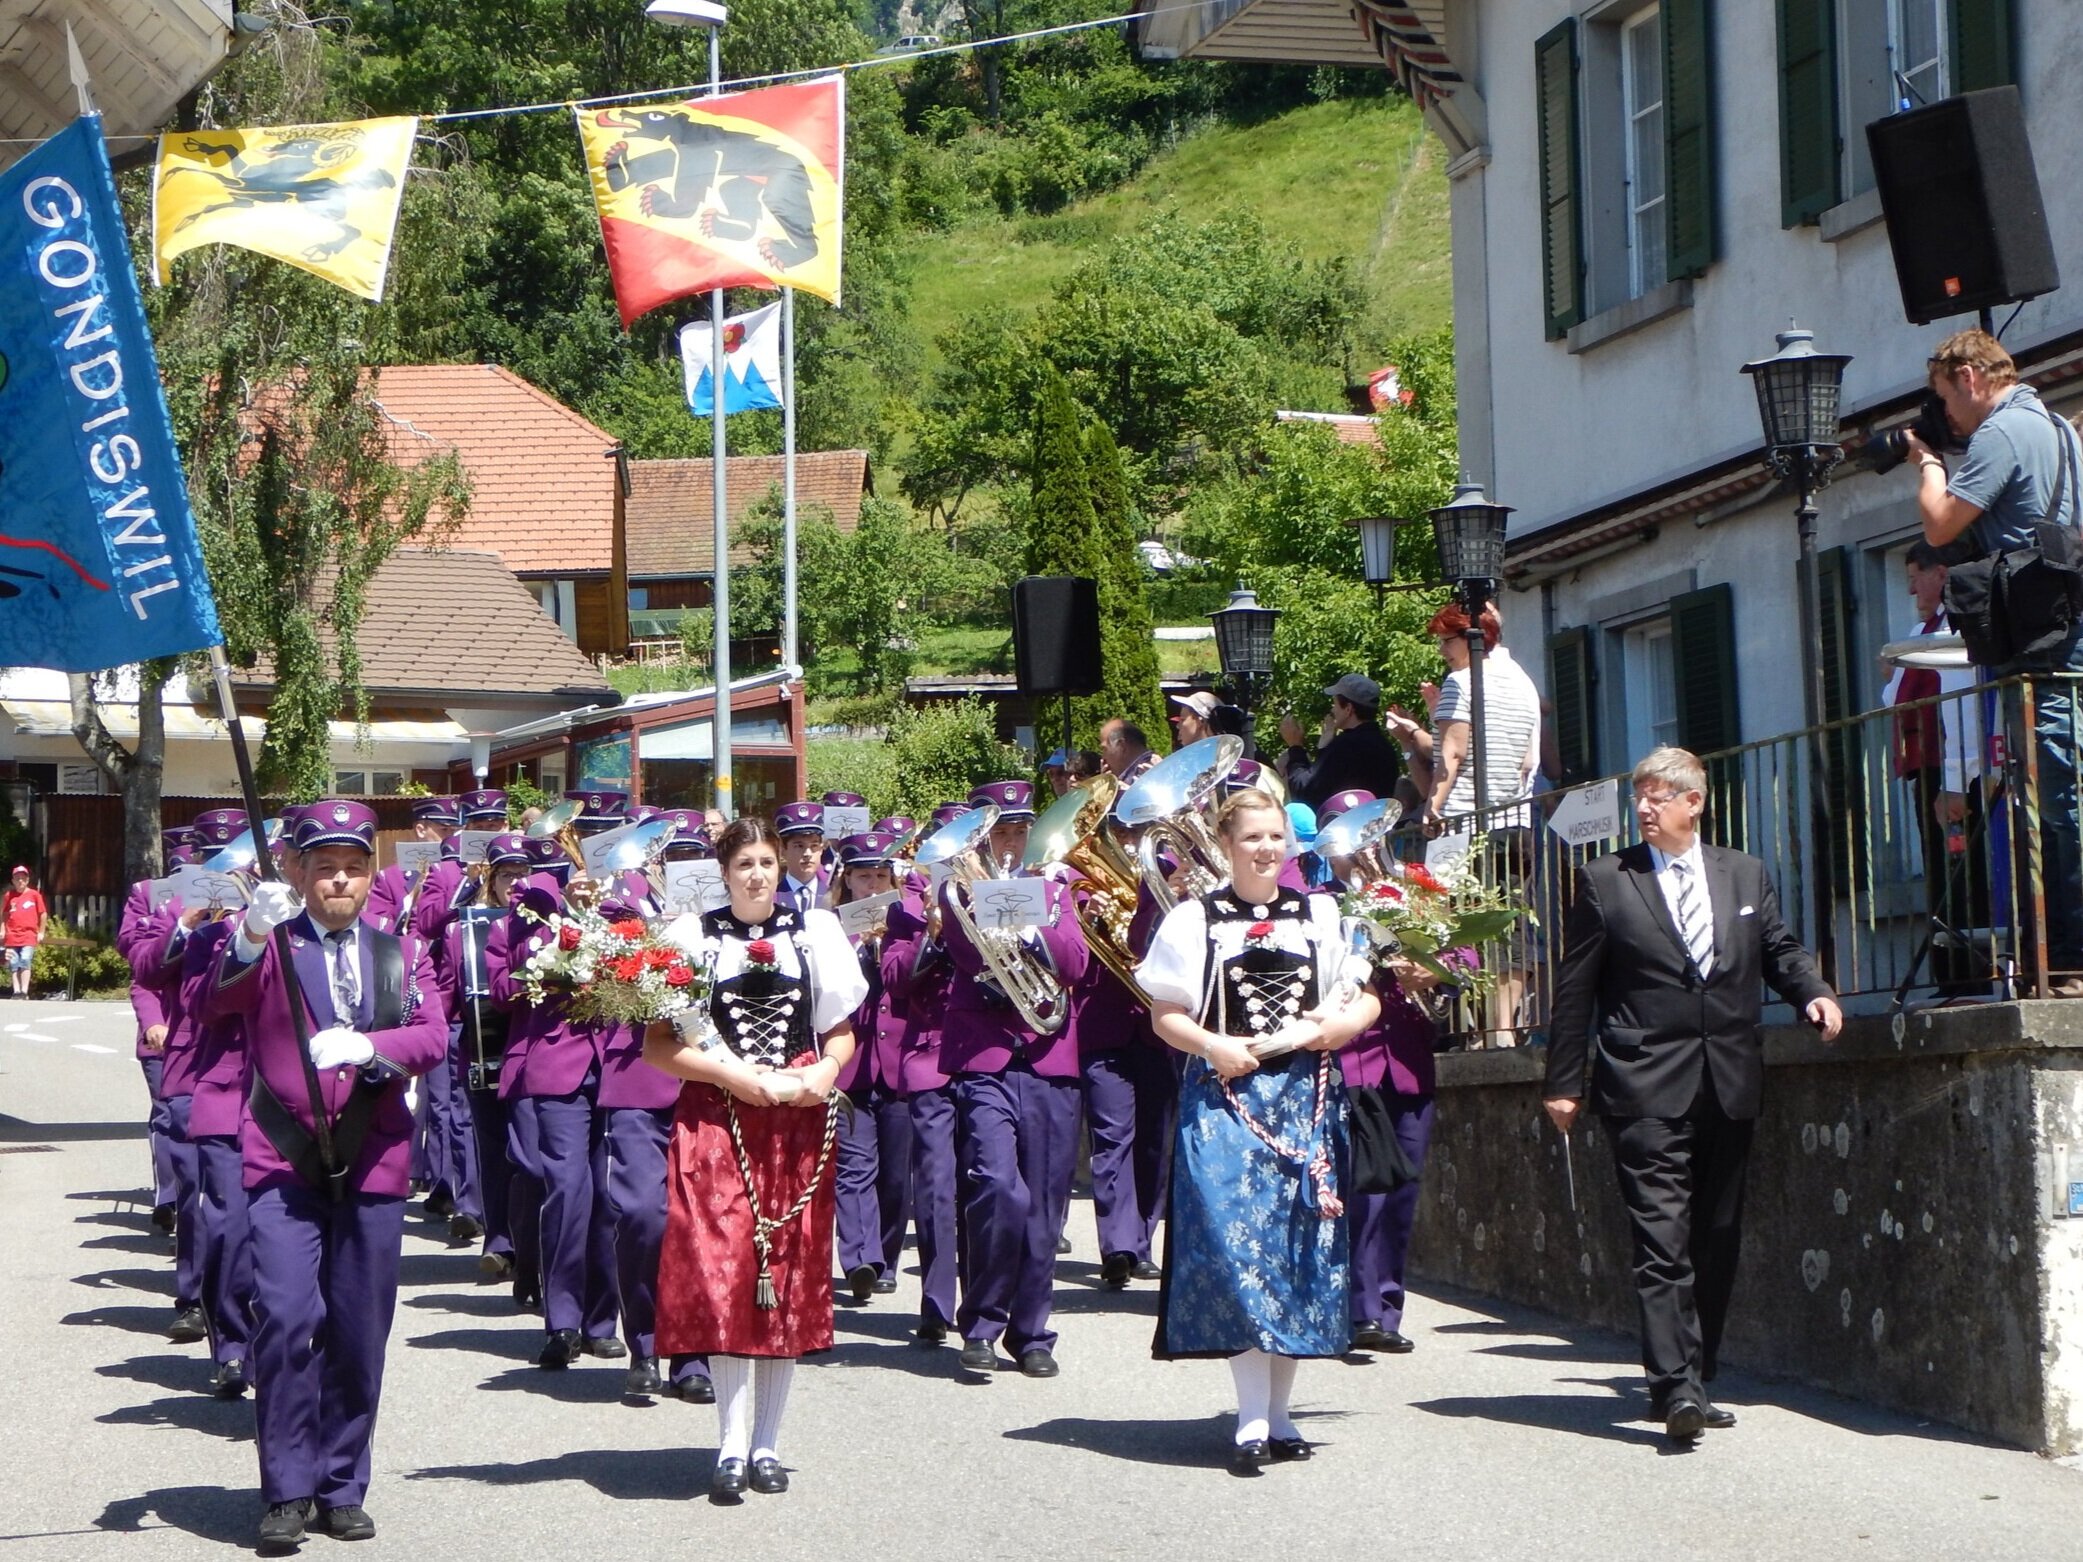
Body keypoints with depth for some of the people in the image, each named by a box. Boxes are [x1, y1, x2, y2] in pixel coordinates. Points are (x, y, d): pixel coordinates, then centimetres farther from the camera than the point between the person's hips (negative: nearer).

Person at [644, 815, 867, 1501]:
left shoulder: (814, 932, 9)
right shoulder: (694, 937, 3)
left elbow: (842, 1032, 13)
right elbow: (658, 1044, 0)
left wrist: (822, 1074, -8)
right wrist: (733, 1076, -12)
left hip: (800, 1125, 2)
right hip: (717, 1122, -2)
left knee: (791, 1277, 2)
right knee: (725, 1271, -10)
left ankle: (766, 1442, 10)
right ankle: (732, 1446, -8)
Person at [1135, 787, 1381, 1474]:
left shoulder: (1319, 915, 12)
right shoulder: (1195, 920, 4)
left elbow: (1366, 1000, 13)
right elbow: (1165, 1015, 3)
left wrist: (1339, 1024, -8)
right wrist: (1212, 1046, -14)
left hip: (1306, 1100, 3)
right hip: (1225, 1098, -3)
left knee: (1299, 1248, 2)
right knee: (1237, 1244, -12)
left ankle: (1278, 1410, 11)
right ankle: (1253, 1417, -12)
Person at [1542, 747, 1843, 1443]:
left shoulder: (1746, 875, 13)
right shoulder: (1605, 880, 3)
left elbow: (1780, 950, 20)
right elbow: (1574, 989, 4)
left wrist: (1813, 994, -2)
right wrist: (1564, 1083, 1)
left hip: (1729, 1088, 4)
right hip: (1646, 1089, -4)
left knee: (1716, 1242, 8)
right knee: (1662, 1241, -13)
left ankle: (1695, 1378, 19)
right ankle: (1676, 1387, -18)